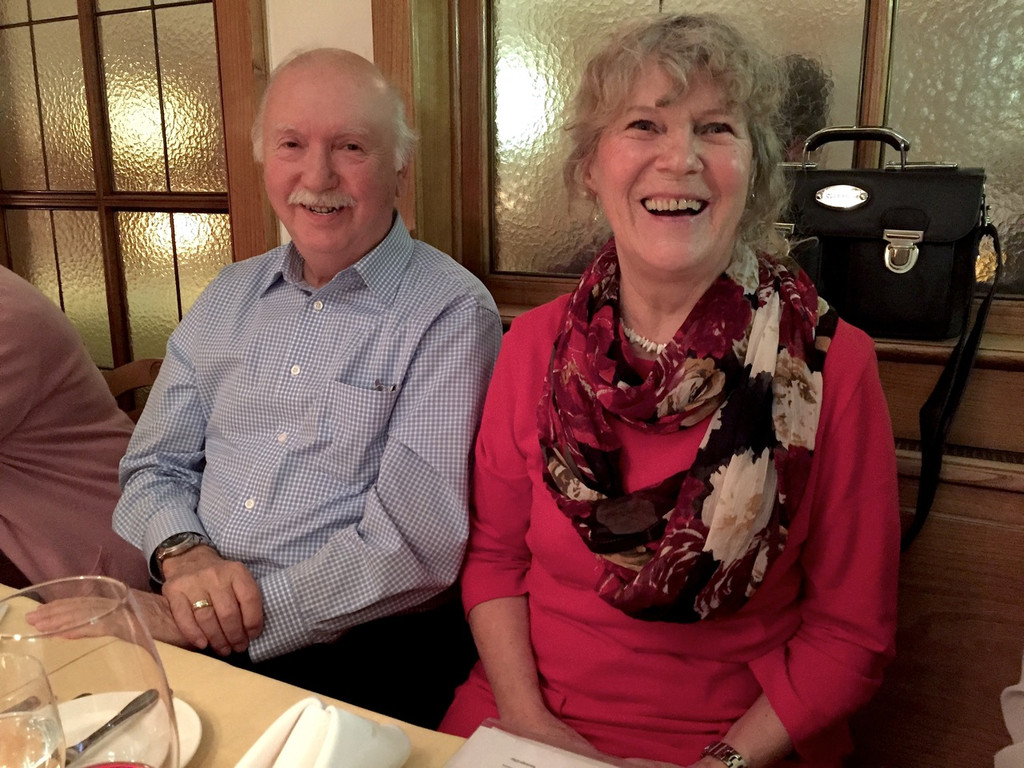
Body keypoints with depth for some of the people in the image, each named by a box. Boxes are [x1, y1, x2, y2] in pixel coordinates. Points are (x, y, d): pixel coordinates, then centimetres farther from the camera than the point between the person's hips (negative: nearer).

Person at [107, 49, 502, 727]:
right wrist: (183, 555, -8)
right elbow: (156, 466, 13)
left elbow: (416, 539, -16)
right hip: (193, 631, 5)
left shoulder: (450, 311, -10)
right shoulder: (229, 296, 10)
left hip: (362, 653, -4)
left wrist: (249, 621, -16)